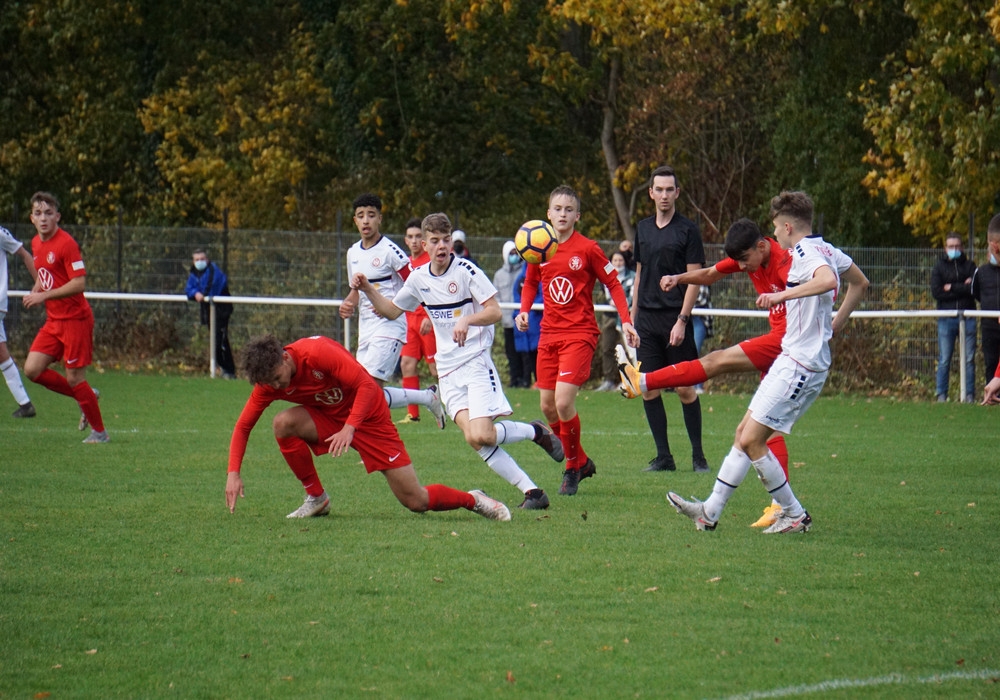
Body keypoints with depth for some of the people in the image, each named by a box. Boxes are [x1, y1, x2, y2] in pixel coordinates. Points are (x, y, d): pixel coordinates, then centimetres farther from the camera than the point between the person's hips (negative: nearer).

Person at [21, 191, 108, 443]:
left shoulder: (66, 243, -16)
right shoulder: (36, 243, 9)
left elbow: (79, 283, -22)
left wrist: (44, 296, -23)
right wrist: (34, 291, 4)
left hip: (75, 319, -8)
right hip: (53, 321, 8)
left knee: (74, 379, -5)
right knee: (32, 369, 0)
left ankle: (99, 432, 10)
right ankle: (86, 396, 18)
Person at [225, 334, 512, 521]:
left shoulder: (318, 353, -30)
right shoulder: (268, 382, -13)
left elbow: (366, 384, -27)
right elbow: (243, 426, -6)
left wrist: (349, 429, -36)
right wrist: (233, 473, -17)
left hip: (368, 416, -5)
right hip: (328, 417, 5)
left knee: (416, 501, -9)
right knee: (283, 423, -26)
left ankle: (473, 500, 20)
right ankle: (316, 498, -9)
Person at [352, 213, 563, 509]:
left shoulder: (466, 271, -9)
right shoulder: (419, 278, 8)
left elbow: (495, 312, -12)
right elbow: (391, 310, 22)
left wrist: (467, 320, -29)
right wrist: (368, 289, 6)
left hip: (476, 361, -5)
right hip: (448, 369, 5)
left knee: (482, 435, -19)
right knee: (473, 438, -12)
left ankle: (537, 431, 10)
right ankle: (530, 490, -9)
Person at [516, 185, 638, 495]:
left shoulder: (587, 249, -7)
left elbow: (613, 283, -1)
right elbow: (530, 283, 21)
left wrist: (626, 321, -11)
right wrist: (524, 311, 2)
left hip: (580, 333, -5)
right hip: (549, 334, 6)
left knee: (564, 402, -18)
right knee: (548, 406, 6)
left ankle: (573, 469, 1)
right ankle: (581, 461, 26)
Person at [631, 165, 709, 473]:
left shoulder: (688, 230, -3)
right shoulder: (643, 229, 13)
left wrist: (682, 320, -14)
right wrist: (632, 318, 15)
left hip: (675, 319, -5)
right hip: (647, 319, 5)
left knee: (685, 389, -3)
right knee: (648, 388, 0)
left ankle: (698, 456, 6)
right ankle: (663, 456, 7)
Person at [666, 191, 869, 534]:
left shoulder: (805, 252, -15)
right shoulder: (827, 251, 14)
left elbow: (828, 280, -38)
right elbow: (860, 283, 30)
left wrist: (783, 294, -36)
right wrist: (833, 326, 30)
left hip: (799, 365, -10)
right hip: (792, 361, 10)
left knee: (751, 441, -8)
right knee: (744, 432, 11)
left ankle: (795, 515, 2)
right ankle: (711, 511, 14)